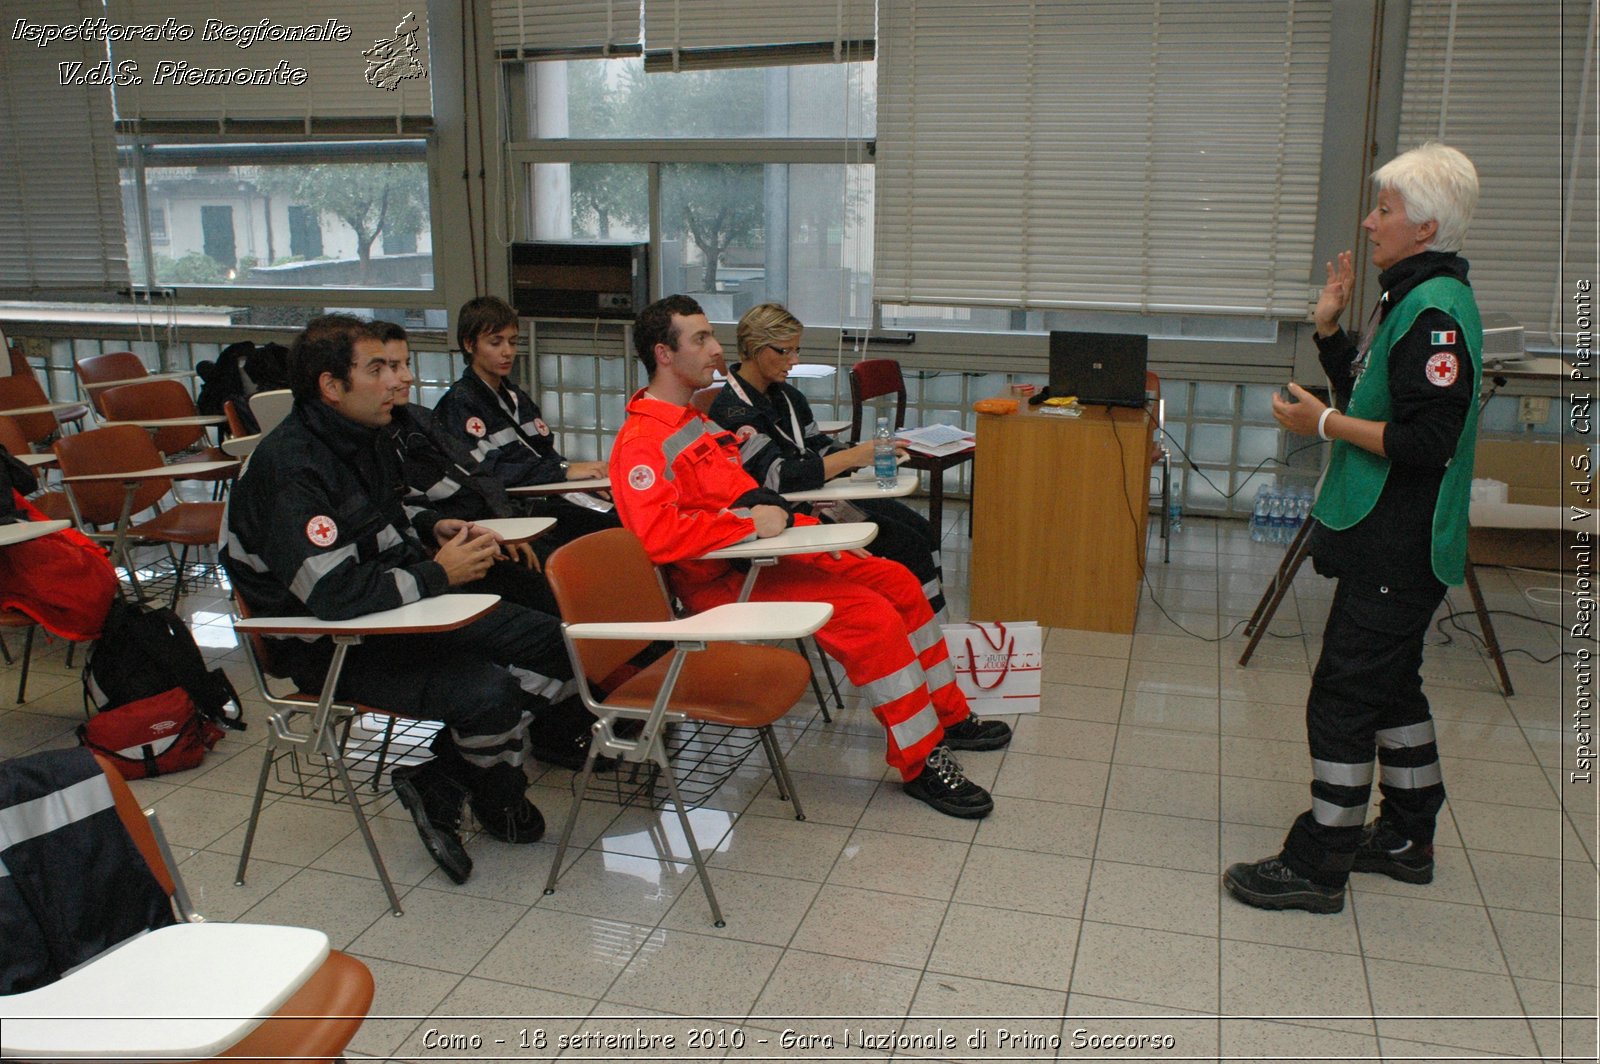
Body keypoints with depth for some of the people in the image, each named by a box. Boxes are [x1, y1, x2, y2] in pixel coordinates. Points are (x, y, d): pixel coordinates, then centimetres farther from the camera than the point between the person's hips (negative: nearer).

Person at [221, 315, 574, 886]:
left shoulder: (364, 437, 8)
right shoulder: (289, 469, -22)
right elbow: (333, 593, -31)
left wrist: (435, 526, 6)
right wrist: (439, 572, -20)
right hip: (332, 646, -9)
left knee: (554, 645, -1)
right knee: (486, 693, -29)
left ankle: (439, 780, 4)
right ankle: (495, 796, 8)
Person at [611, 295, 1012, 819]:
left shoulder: (694, 422, 16)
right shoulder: (642, 441, -15)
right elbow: (657, 533, -29)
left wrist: (815, 532, 15)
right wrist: (751, 520, -23)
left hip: (758, 557, 10)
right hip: (720, 584, -10)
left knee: (898, 583, 8)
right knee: (870, 615, -22)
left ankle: (945, 714, 23)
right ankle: (921, 763, -9)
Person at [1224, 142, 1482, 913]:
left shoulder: (1436, 309, -19)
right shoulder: (1414, 299, 13)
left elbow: (1428, 441, -25)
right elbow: (1371, 400, 20)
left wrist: (1325, 424, -17)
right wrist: (1330, 329, 9)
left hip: (1399, 546, -11)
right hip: (1390, 538, 11)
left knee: (1344, 695, -5)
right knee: (1390, 684, 19)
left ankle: (1317, 865, 4)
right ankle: (1407, 837, 33)